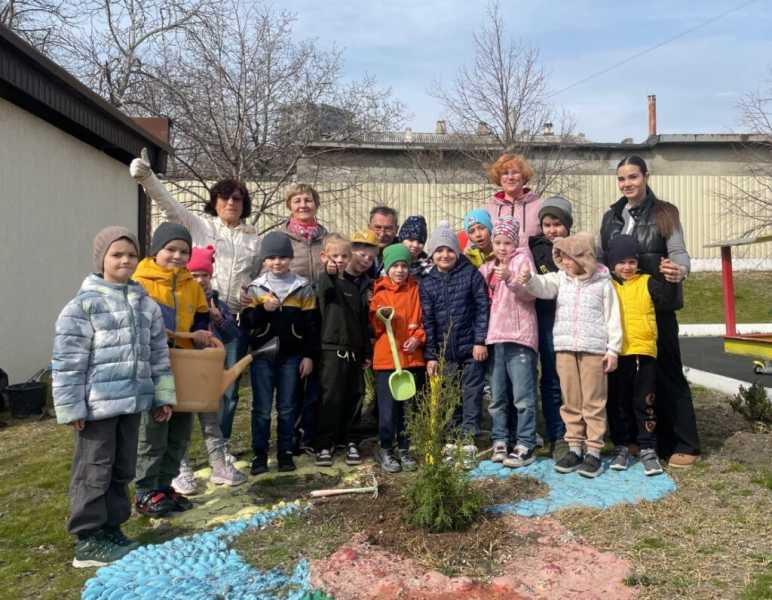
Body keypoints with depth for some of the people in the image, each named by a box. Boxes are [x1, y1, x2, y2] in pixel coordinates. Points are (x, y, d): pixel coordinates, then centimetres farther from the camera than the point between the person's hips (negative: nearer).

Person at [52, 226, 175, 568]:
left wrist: (163, 395, 11)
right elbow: (67, 361, -11)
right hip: (97, 405, -6)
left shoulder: (145, 304, 9)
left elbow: (158, 354, 13)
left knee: (122, 470, 16)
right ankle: (88, 540, 16)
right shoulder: (83, 305, -9)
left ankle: (111, 529, 31)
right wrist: (71, 407, -12)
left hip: (131, 402, 6)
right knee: (94, 471, 3)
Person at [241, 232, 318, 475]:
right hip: (263, 355, 0)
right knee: (262, 408, 4)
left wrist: (309, 355, -1)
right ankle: (260, 454, 16)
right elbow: (246, 322, -2)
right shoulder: (255, 288, 0)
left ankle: (285, 452, 22)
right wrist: (263, 309, -19)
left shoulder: (303, 288, 0)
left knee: (286, 407, 10)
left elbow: (311, 325, 2)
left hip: (291, 356, 1)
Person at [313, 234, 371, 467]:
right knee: (331, 397, -5)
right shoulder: (326, 282, -2)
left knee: (351, 397, 11)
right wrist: (330, 273, -48)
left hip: (353, 352, 6)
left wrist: (366, 353, 16)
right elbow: (324, 289, -30)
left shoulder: (354, 286, 15)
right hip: (332, 349, -6)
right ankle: (324, 445, 7)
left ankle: (344, 438, 27)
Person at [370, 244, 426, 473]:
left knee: (408, 406, 8)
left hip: (412, 357, 2)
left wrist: (418, 337, -6)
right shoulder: (379, 292, 1)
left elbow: (423, 319, 10)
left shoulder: (415, 290, 6)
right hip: (386, 358, -2)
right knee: (388, 407, -1)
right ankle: (385, 449, 16)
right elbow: (374, 327, 2)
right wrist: (382, 318, -18)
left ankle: (404, 449, 22)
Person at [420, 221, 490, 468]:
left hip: (471, 349, -3)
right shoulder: (427, 283, 6)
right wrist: (430, 355, 1)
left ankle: (468, 441, 9)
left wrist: (481, 341, -10)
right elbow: (427, 321, 4)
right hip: (444, 352, 3)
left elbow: (482, 308, -4)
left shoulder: (471, 274, -2)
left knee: (471, 395, 2)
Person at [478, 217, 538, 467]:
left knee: (523, 396, -6)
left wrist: (510, 278, -29)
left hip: (519, 336, -6)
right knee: (497, 397, 11)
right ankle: (500, 440, 20)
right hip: (495, 337, 6)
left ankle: (525, 446, 0)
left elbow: (530, 293, -15)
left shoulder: (522, 259, 1)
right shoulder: (488, 268, 18)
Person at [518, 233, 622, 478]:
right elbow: (543, 286, -11)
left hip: (594, 350, -3)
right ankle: (575, 448, 19)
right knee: (571, 402, 9)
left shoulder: (603, 283, 0)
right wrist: (529, 279, -33)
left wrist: (613, 350, -4)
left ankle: (593, 452, 11)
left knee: (593, 403, 2)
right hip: (564, 348, 3)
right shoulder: (561, 278, 8)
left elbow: (613, 318, 0)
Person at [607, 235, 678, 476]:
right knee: (618, 404, 9)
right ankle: (621, 447, 22)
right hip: (616, 354, 1)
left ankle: (648, 449, 13)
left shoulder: (647, 283, 3)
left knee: (645, 403, 2)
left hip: (644, 352, -1)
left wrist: (671, 280, -26)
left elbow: (667, 300, -11)